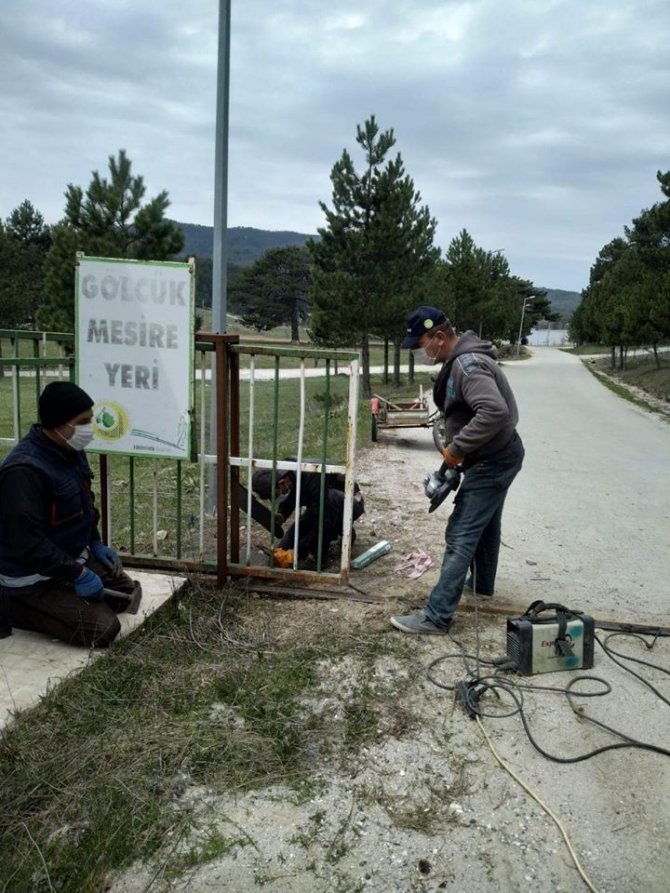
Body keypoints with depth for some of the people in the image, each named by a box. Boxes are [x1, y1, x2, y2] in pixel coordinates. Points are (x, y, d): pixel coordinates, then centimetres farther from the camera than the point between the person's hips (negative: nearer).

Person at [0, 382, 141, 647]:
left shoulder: (70, 452, 0)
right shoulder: (24, 470, -29)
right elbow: (28, 543, -29)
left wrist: (95, 544, 8)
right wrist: (77, 574, -24)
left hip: (74, 556, 9)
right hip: (34, 577, -9)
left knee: (129, 593, 12)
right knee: (102, 629, -15)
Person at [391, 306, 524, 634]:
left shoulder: (467, 364, -25)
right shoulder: (459, 360, 7)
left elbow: (495, 411, -38)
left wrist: (456, 448, -29)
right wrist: (457, 450, 7)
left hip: (492, 462, -11)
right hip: (496, 457, 11)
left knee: (460, 537, -9)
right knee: (484, 525, 26)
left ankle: (436, 616, -6)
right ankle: (482, 584, 45)